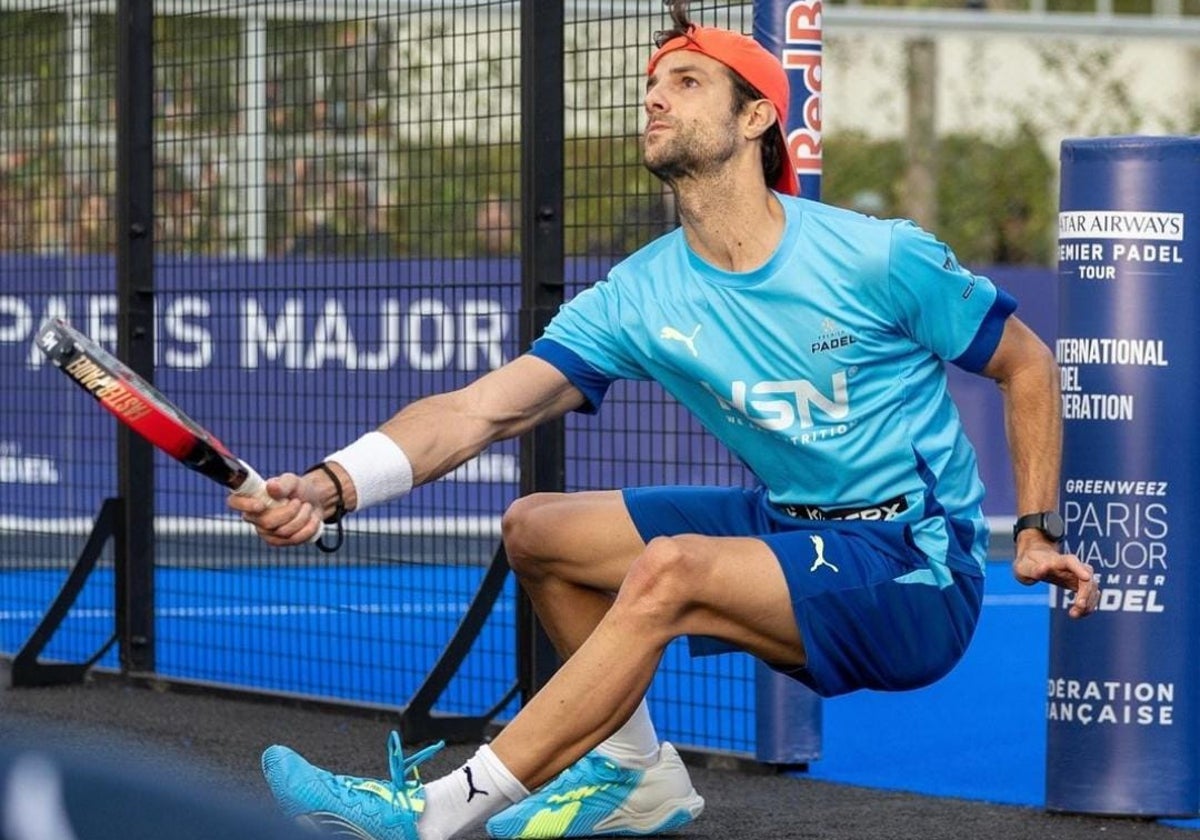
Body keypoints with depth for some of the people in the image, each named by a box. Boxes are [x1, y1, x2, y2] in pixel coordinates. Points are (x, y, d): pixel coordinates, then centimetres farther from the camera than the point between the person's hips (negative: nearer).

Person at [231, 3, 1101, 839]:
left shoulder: (879, 258, -13)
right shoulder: (638, 298, -3)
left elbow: (1028, 366, 1)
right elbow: (481, 409, -15)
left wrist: (1038, 534, -5)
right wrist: (333, 485, -31)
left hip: (916, 572, -6)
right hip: (789, 526, 6)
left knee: (670, 569, -29)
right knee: (536, 528, 1)